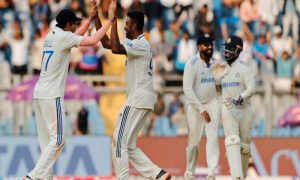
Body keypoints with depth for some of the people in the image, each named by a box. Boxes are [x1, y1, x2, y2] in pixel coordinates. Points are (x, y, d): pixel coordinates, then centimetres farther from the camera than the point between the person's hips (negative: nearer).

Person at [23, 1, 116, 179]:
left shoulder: (51, 36, 16)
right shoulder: (63, 36, -9)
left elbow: (76, 36, 33)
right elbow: (92, 41, -16)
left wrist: (91, 17, 30)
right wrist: (110, 20, -7)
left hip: (40, 94, 9)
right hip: (51, 96, -9)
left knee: (47, 140, 10)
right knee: (57, 139, -8)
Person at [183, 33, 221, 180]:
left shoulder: (215, 62, 3)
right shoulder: (192, 63, -14)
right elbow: (187, 89, -19)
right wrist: (201, 110, -20)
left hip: (212, 103, 3)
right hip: (195, 105, -3)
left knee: (213, 137, -10)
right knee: (194, 141, 3)